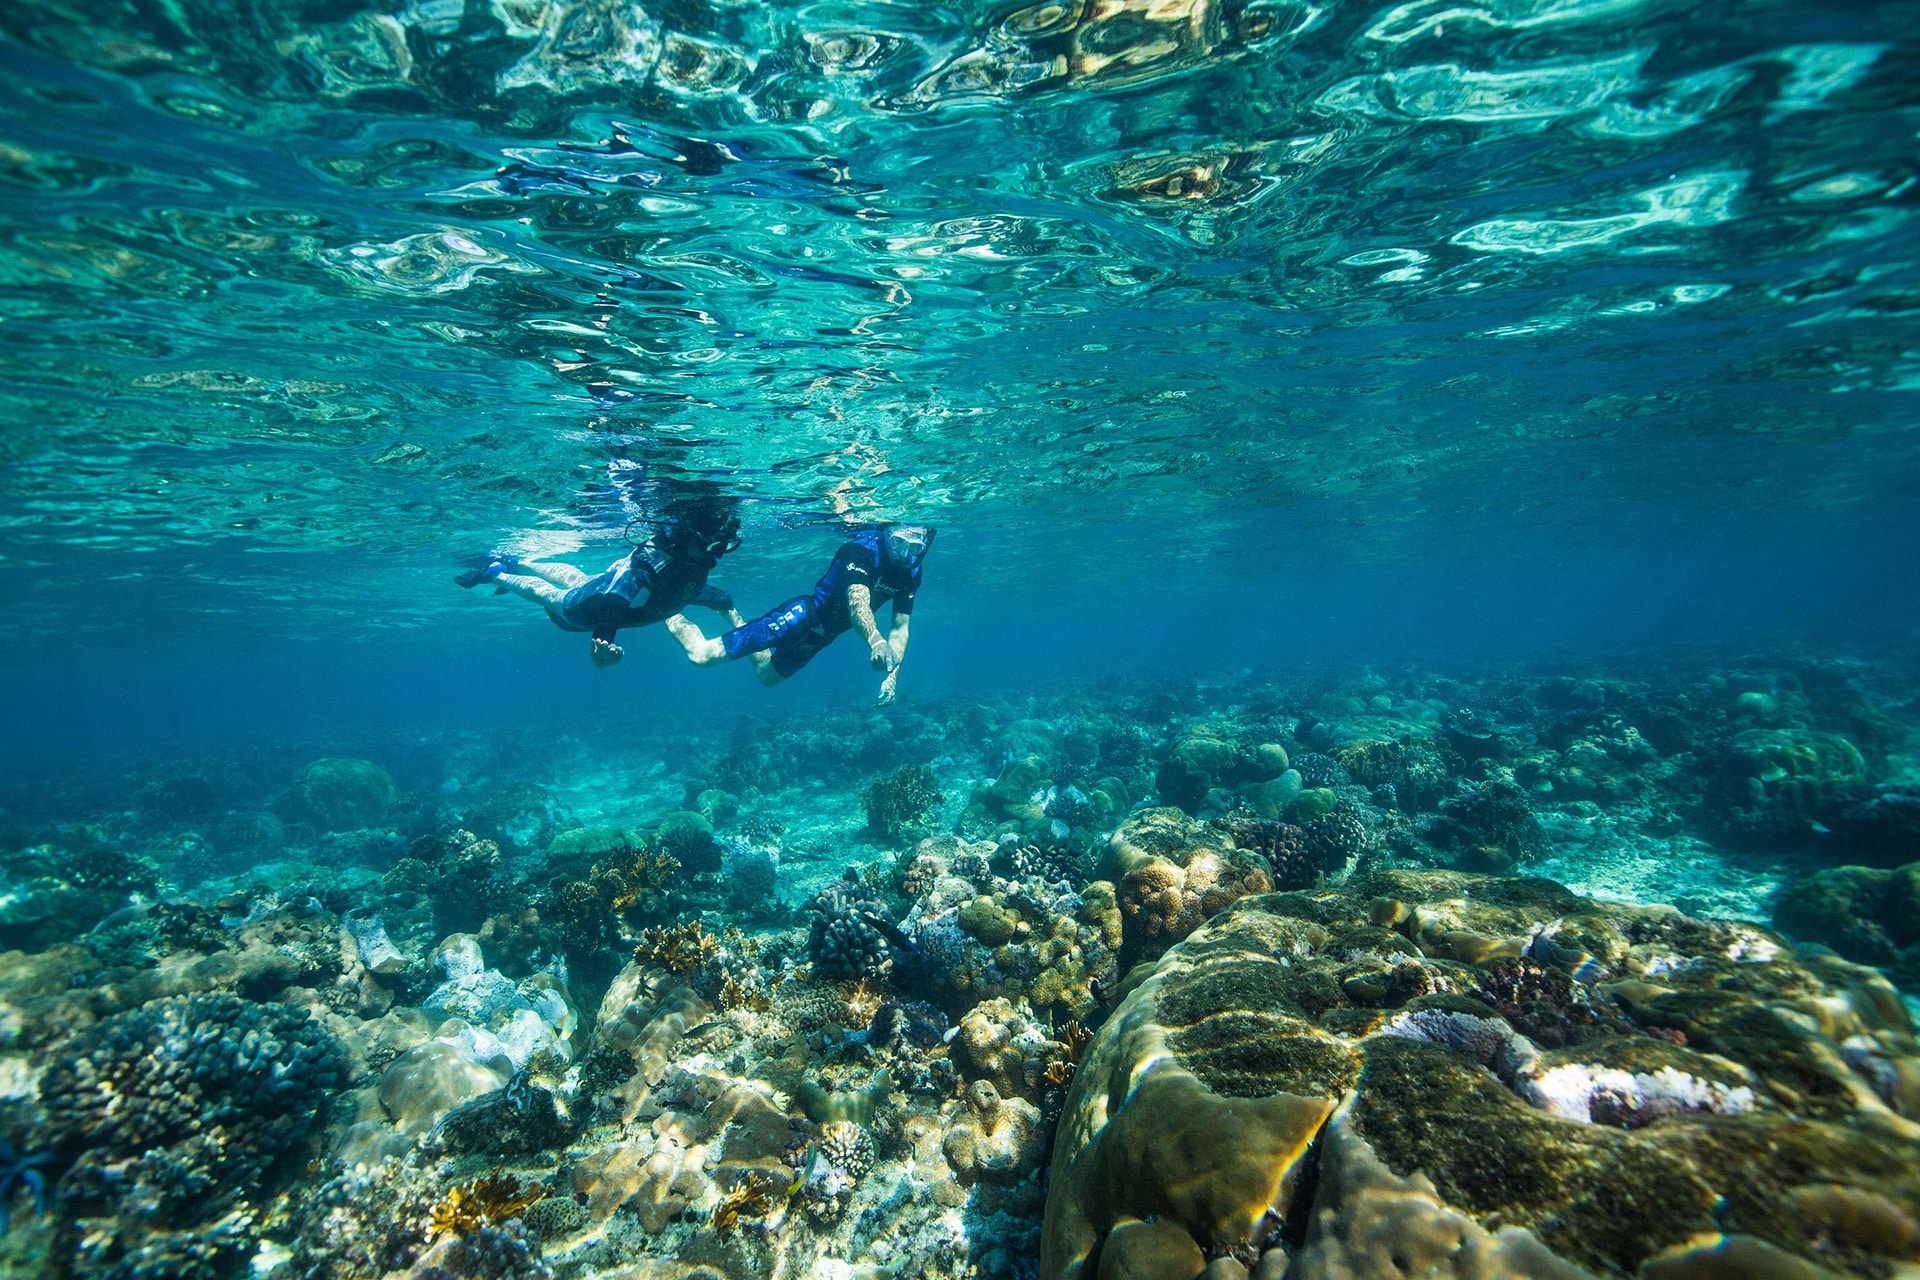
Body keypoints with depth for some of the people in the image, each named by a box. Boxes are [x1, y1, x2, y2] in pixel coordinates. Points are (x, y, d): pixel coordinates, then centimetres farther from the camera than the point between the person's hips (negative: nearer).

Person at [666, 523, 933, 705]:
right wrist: (875, 641, -65)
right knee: (702, 655, -12)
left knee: (767, 675, 29)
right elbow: (857, 604, -45)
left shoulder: (911, 573, -6)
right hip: (802, 615, -8)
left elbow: (900, 628, 0)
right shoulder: (863, 549, -28)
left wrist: (893, 675, -13)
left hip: (822, 634, 8)